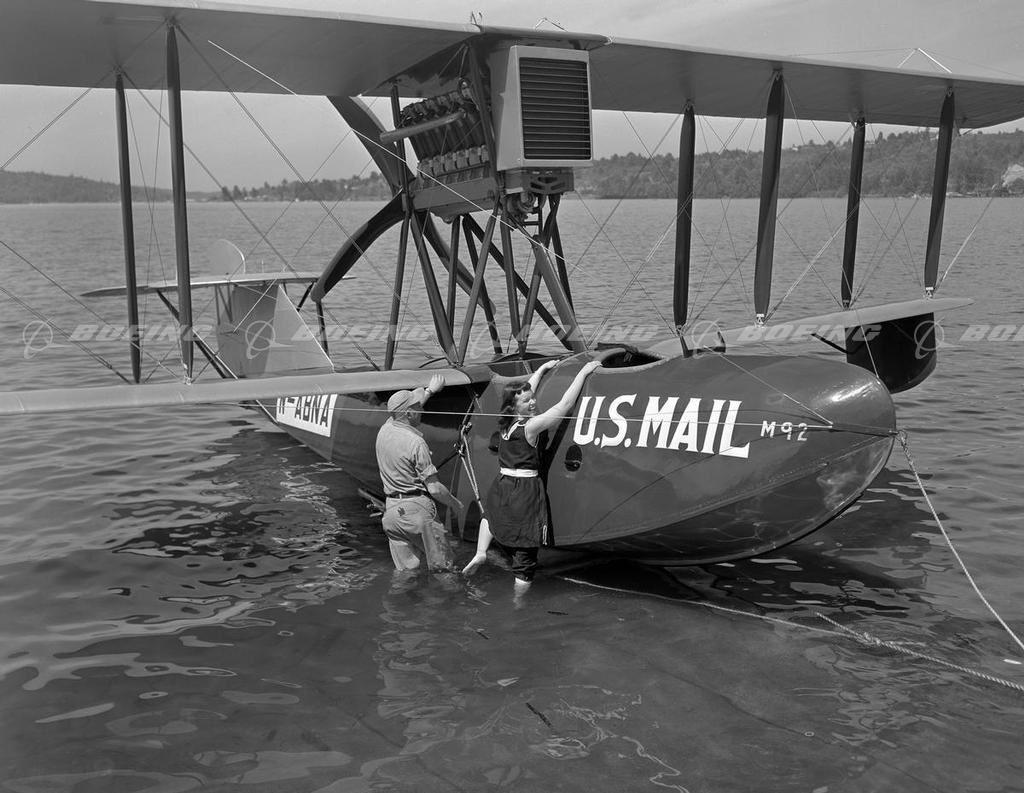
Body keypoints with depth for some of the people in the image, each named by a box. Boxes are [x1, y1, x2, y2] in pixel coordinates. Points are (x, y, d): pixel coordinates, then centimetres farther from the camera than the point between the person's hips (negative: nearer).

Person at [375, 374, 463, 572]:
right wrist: (455, 503, 4)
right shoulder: (416, 442, -18)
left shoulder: (385, 430, 3)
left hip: (391, 509, 7)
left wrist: (430, 390, 40)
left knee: (405, 571, 13)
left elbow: (405, 408, 26)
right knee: (441, 567, 6)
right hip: (417, 509, -7)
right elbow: (434, 488, -15)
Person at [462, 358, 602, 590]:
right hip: (526, 491, -7)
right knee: (526, 553, 3)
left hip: (502, 487, 7)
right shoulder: (532, 425, -16)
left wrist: (542, 369, 31)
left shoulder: (505, 421, 4)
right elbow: (565, 404, -15)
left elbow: (526, 390, 20)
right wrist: (584, 372, -10)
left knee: (490, 512, 41)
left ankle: (480, 552, 24)